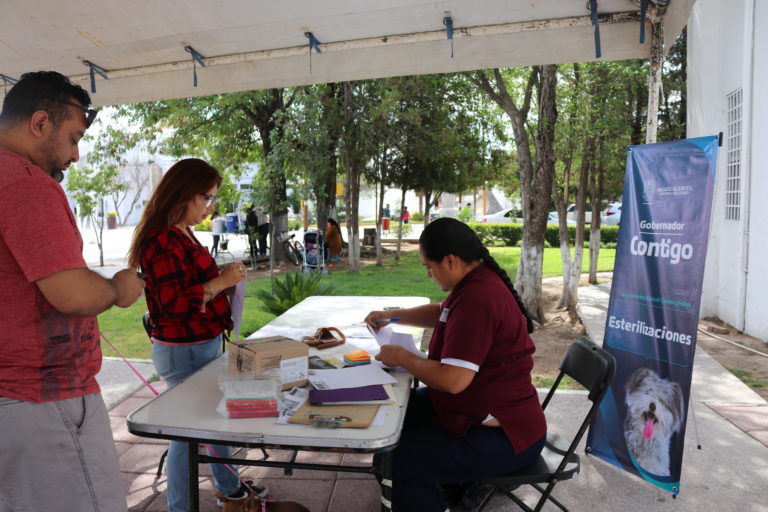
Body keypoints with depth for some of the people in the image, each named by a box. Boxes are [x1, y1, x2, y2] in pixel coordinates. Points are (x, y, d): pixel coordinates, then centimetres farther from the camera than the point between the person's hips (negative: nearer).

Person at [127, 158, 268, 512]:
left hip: (205, 344, 10)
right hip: (183, 352, -10)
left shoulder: (183, 234, 10)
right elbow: (172, 303, -24)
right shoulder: (163, 240, -20)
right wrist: (220, 282, -21)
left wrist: (222, 276, 7)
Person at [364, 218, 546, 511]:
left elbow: (453, 380, -31)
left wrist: (402, 357, -15)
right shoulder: (477, 281, 5)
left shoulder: (477, 299, -28)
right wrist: (392, 316, 15)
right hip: (482, 407, 11)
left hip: (502, 436, -11)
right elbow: (442, 313, 25)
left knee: (399, 461, -19)